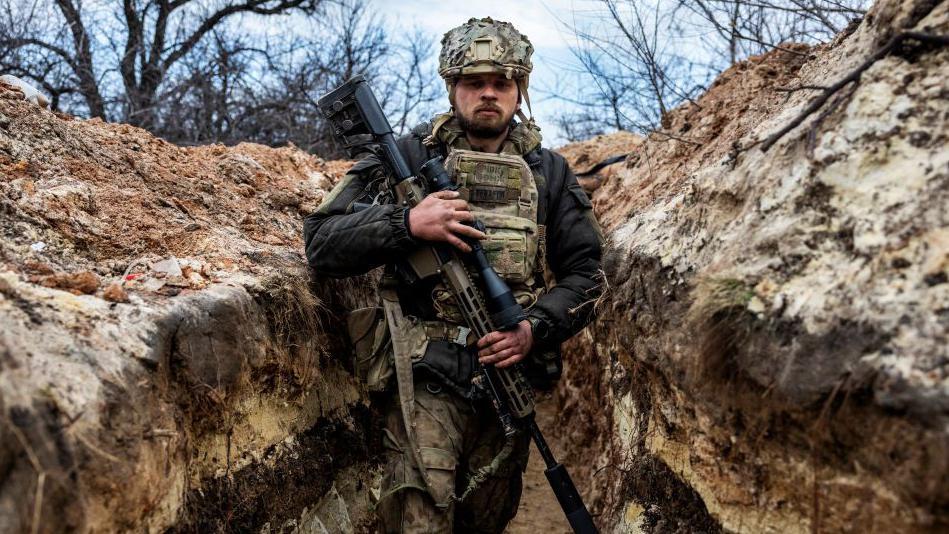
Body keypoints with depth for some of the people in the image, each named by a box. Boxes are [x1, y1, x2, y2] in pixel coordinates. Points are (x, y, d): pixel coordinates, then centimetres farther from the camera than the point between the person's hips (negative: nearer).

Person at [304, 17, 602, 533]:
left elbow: (582, 274, 7)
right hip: (427, 378, -3)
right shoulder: (408, 156, -1)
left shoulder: (549, 172, 7)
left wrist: (535, 329, -11)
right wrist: (406, 223, -21)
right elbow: (321, 241, -5)